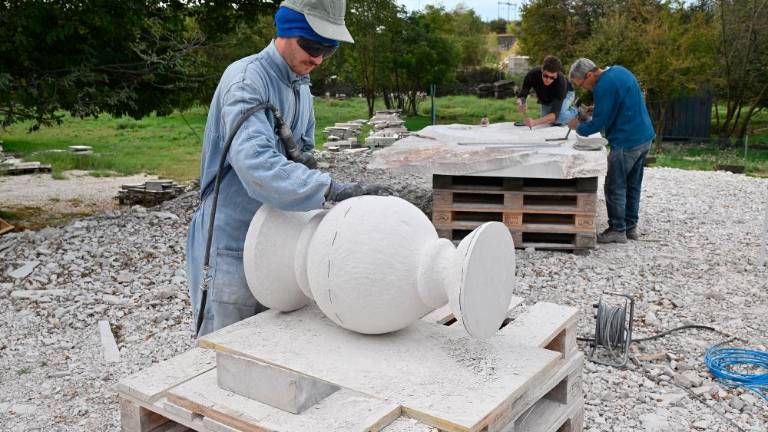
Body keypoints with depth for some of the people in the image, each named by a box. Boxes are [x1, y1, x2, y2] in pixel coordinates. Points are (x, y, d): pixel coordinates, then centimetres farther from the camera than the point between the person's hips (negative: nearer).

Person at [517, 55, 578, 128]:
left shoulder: (561, 81, -44)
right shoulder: (532, 74, -37)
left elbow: (555, 114, -49)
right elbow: (522, 95, -25)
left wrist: (535, 122, -66)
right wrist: (521, 104, -51)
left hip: (565, 94, -3)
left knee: (559, 117, -28)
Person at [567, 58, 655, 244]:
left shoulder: (604, 86, -20)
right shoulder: (619, 71, 11)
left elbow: (599, 123, -17)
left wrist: (578, 127, 0)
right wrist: (596, 109, 13)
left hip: (626, 143, -10)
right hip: (645, 138, 10)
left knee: (615, 187, 0)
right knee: (633, 185, 16)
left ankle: (617, 230, 5)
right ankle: (631, 226, 24)